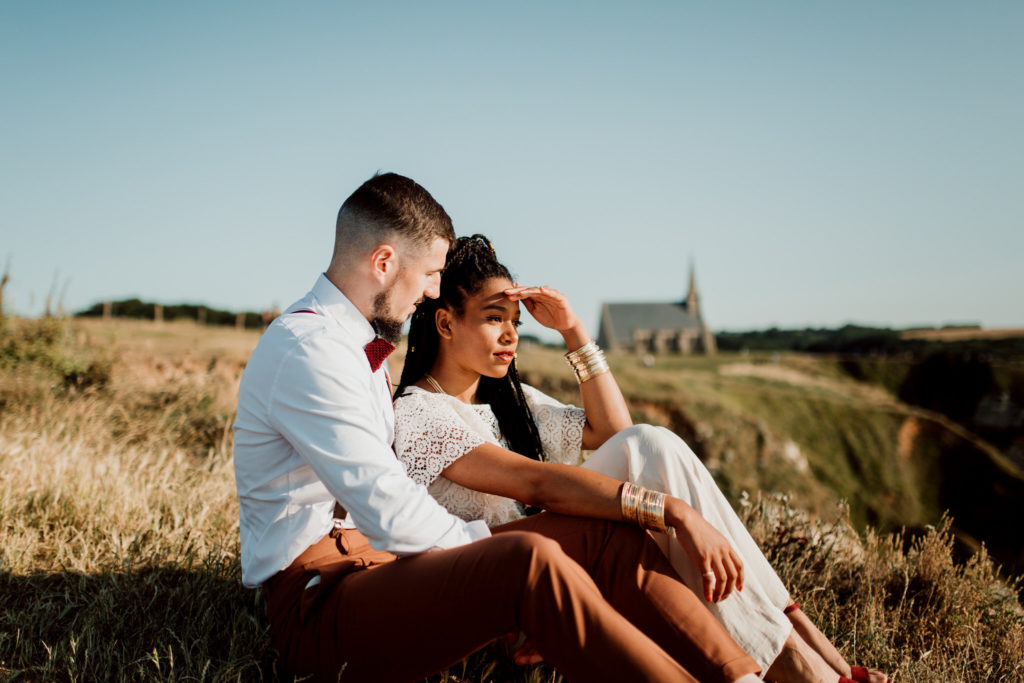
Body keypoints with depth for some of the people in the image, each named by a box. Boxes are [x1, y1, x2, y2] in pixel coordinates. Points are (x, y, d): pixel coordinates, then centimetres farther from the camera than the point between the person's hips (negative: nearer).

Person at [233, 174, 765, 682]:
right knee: (529, 561, -36)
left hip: (381, 560, 9)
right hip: (318, 599, -9)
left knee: (603, 534, -8)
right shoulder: (307, 351, -17)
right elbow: (391, 514, -24)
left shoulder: (360, 343, 17)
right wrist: (495, 548, -12)